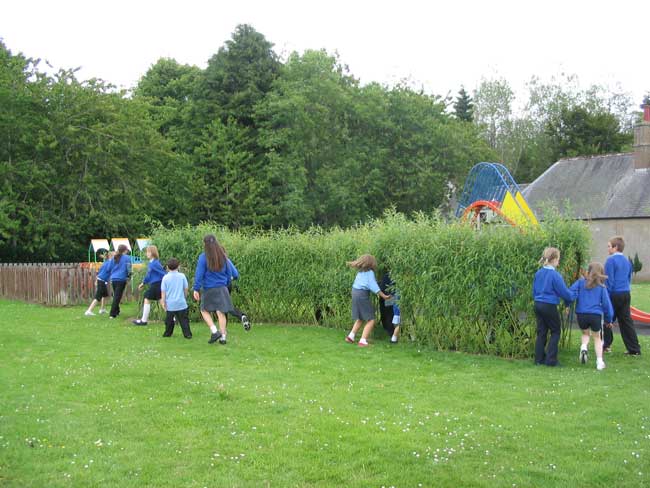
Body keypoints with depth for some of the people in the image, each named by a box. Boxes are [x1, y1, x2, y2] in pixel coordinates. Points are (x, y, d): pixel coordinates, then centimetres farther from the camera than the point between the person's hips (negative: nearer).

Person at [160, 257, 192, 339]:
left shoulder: (165, 278, -4)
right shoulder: (182, 276, -3)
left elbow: (163, 291, -3)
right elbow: (186, 288, 3)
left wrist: (163, 302, 3)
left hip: (170, 304, 1)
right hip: (181, 303, -1)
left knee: (169, 320, 15)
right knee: (184, 320, 3)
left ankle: (168, 333, 25)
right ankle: (187, 334, -1)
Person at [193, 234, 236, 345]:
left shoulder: (203, 257, -10)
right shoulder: (223, 256, 4)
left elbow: (199, 274, -11)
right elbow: (228, 273, 13)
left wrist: (196, 289, -7)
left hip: (208, 289, -3)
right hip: (222, 288, 4)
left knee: (205, 310, 12)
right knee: (221, 312, 5)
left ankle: (214, 331, -3)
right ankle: (223, 337, 5)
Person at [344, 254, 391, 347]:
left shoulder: (360, 272, 11)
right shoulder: (370, 272, -10)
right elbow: (373, 286, -16)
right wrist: (384, 296, -12)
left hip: (355, 293, 8)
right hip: (363, 295, -8)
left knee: (360, 319, 24)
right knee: (371, 320, -4)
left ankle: (350, 336, 21)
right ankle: (363, 341, -12)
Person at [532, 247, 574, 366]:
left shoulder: (538, 273, 5)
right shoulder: (555, 275, -16)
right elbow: (564, 292, -9)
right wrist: (574, 296, 9)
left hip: (538, 305, 7)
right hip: (549, 306, -6)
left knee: (541, 332, 13)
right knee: (555, 331, 8)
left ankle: (539, 358, 14)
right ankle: (551, 360, 4)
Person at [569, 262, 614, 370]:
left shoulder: (580, 283, 4)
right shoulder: (601, 287, 4)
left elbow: (571, 292, -10)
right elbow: (606, 304, 4)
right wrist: (609, 319, 12)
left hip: (581, 314, 1)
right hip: (596, 315, -1)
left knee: (585, 333, 28)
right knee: (597, 338, 18)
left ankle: (584, 347, -1)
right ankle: (599, 362, 12)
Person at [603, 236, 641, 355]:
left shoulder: (611, 260, -11)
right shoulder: (627, 261, 11)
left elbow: (608, 280, -13)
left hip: (614, 294, -6)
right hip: (626, 294, 6)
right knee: (626, 321, 7)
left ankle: (607, 344, 15)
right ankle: (634, 349, 5)